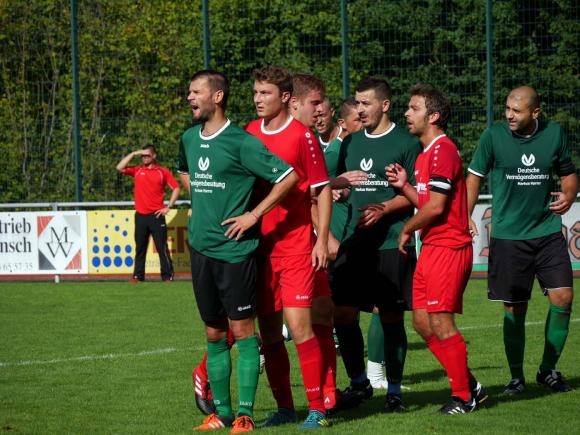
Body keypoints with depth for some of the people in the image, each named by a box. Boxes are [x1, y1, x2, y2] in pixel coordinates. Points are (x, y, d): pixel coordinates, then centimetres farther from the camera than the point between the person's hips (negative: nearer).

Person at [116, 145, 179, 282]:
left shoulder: (163, 172, 3)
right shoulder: (137, 170, 10)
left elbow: (176, 188, 2)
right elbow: (120, 168, 0)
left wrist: (168, 207, -5)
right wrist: (133, 154, -1)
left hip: (156, 215, -3)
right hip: (140, 215, 3)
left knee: (162, 248, -3)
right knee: (140, 248, 7)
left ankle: (168, 276, -1)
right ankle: (138, 276, 12)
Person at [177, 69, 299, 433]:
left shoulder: (240, 142, -12)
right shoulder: (189, 139, 10)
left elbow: (289, 176, -14)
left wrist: (254, 215, -12)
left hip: (235, 249, -7)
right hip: (201, 248, 7)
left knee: (242, 329, -4)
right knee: (214, 334, 11)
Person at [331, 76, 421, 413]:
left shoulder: (406, 143, -3)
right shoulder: (352, 143, 14)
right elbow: (337, 184, 22)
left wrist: (383, 208, -18)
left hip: (392, 244, -5)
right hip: (356, 243, 5)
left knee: (392, 317, -1)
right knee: (343, 313, 1)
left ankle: (394, 391, 8)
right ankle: (359, 383, 17)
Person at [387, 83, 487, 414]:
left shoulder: (442, 151, -14)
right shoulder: (426, 153, 18)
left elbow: (436, 206, -19)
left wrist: (407, 229, -6)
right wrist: (404, 185, 6)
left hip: (448, 247, -10)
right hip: (432, 247, 10)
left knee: (440, 322, -8)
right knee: (422, 321, 9)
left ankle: (464, 396, 1)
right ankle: (469, 385, 16)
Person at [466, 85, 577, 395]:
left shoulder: (554, 134, 1)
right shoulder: (494, 136, -5)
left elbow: (568, 173, 14)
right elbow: (475, 176, 4)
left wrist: (568, 196, -6)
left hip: (548, 232, 2)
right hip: (508, 236, -2)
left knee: (563, 297, -6)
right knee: (514, 309, 0)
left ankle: (548, 370, 10)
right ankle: (516, 376, 15)